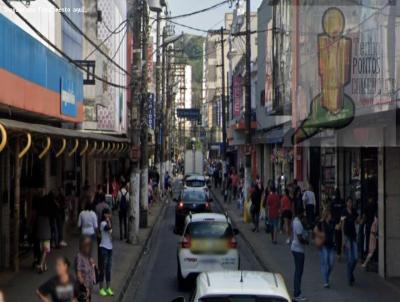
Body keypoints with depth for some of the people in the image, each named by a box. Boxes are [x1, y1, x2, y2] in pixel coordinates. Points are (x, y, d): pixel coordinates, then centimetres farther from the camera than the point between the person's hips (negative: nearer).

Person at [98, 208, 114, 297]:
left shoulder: (108, 223, 12)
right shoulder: (103, 223, -14)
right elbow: (108, 228, -35)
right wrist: (108, 220, -27)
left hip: (110, 248, 8)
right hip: (104, 247, -8)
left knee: (109, 269, 11)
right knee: (103, 269, -2)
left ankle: (108, 288, 17)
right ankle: (101, 289, 6)